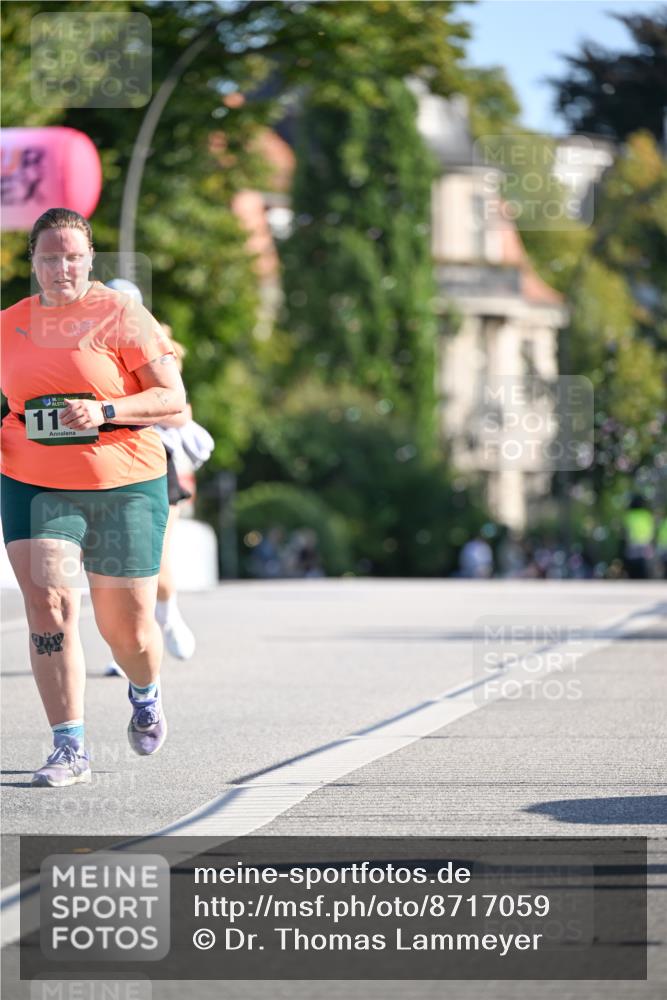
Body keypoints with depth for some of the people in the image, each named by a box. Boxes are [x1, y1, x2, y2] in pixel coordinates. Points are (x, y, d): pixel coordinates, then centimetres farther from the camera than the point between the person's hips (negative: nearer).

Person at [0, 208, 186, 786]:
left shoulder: (121, 316, -6)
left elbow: (173, 398, -9)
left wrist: (104, 413, -23)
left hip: (124, 488, -2)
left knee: (127, 624, 7)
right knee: (48, 604, -15)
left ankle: (146, 694, 42)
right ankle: (69, 749, -11)